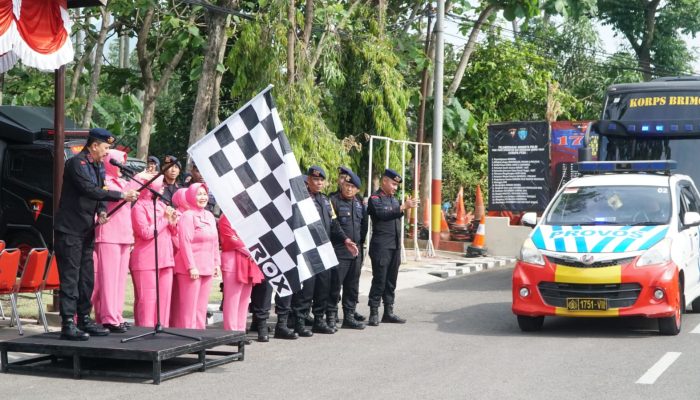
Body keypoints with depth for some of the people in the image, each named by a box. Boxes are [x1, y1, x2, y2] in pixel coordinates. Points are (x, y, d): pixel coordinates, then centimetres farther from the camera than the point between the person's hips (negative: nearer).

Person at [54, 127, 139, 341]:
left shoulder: (98, 166, 13)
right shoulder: (76, 163, -15)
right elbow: (90, 190, -24)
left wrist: (102, 212, -4)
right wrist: (121, 195, -24)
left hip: (87, 231, 9)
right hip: (69, 229, -9)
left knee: (87, 277, 11)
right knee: (70, 277, -9)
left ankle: (84, 319, 19)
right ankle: (68, 325, -8)